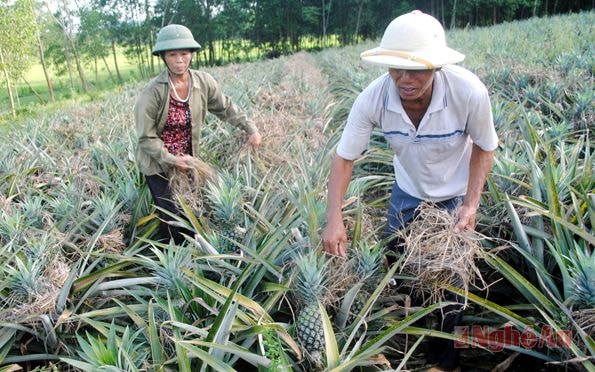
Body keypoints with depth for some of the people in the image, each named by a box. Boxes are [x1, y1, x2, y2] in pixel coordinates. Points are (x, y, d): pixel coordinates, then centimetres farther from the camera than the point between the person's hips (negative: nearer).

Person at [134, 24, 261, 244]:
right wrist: (172, 160, -21)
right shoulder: (153, 92, -24)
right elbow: (146, 138, -18)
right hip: (157, 163, -4)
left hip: (187, 160, 4)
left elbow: (226, 108, 4)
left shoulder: (203, 82, -12)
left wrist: (250, 129, -1)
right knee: (170, 218, -2)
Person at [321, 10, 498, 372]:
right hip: (408, 190, 2)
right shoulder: (372, 99, -31)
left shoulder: (470, 93, -34)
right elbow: (344, 158, -20)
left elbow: (484, 147, -14)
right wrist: (335, 217, -30)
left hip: (457, 193, -2)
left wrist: (472, 204, -22)